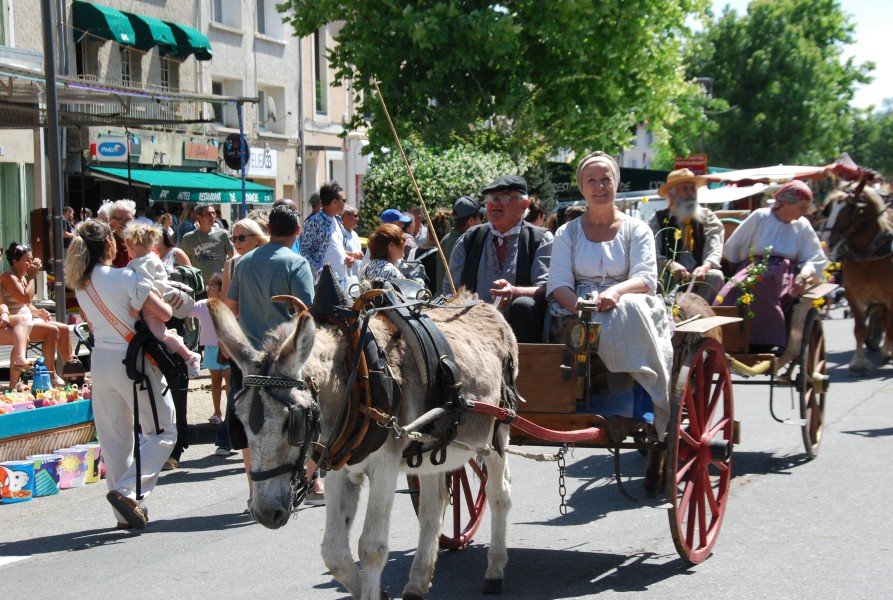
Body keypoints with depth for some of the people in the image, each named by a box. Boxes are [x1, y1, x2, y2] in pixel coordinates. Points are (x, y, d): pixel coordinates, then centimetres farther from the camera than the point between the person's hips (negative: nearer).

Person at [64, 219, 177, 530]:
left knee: (114, 438, 11)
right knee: (162, 432, 4)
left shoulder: (81, 284, 5)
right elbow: (164, 314, -12)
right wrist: (156, 298, 7)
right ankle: (128, 491, -11)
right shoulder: (125, 278, -16)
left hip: (101, 361, 7)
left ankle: (126, 513, 16)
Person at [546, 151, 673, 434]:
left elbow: (646, 279, -2)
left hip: (629, 306, 0)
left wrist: (616, 291, -25)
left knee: (630, 309, -38)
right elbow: (558, 283, 3)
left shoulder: (636, 229, 13)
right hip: (582, 313, 1)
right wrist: (579, 305, -20)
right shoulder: (567, 233, 16)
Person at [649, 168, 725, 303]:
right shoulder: (659, 220, 9)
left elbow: (715, 251, -4)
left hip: (698, 277, 1)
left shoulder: (708, 218, 11)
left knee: (715, 275, -30)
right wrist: (669, 265, -28)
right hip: (669, 279, -1)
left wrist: (705, 267, -28)